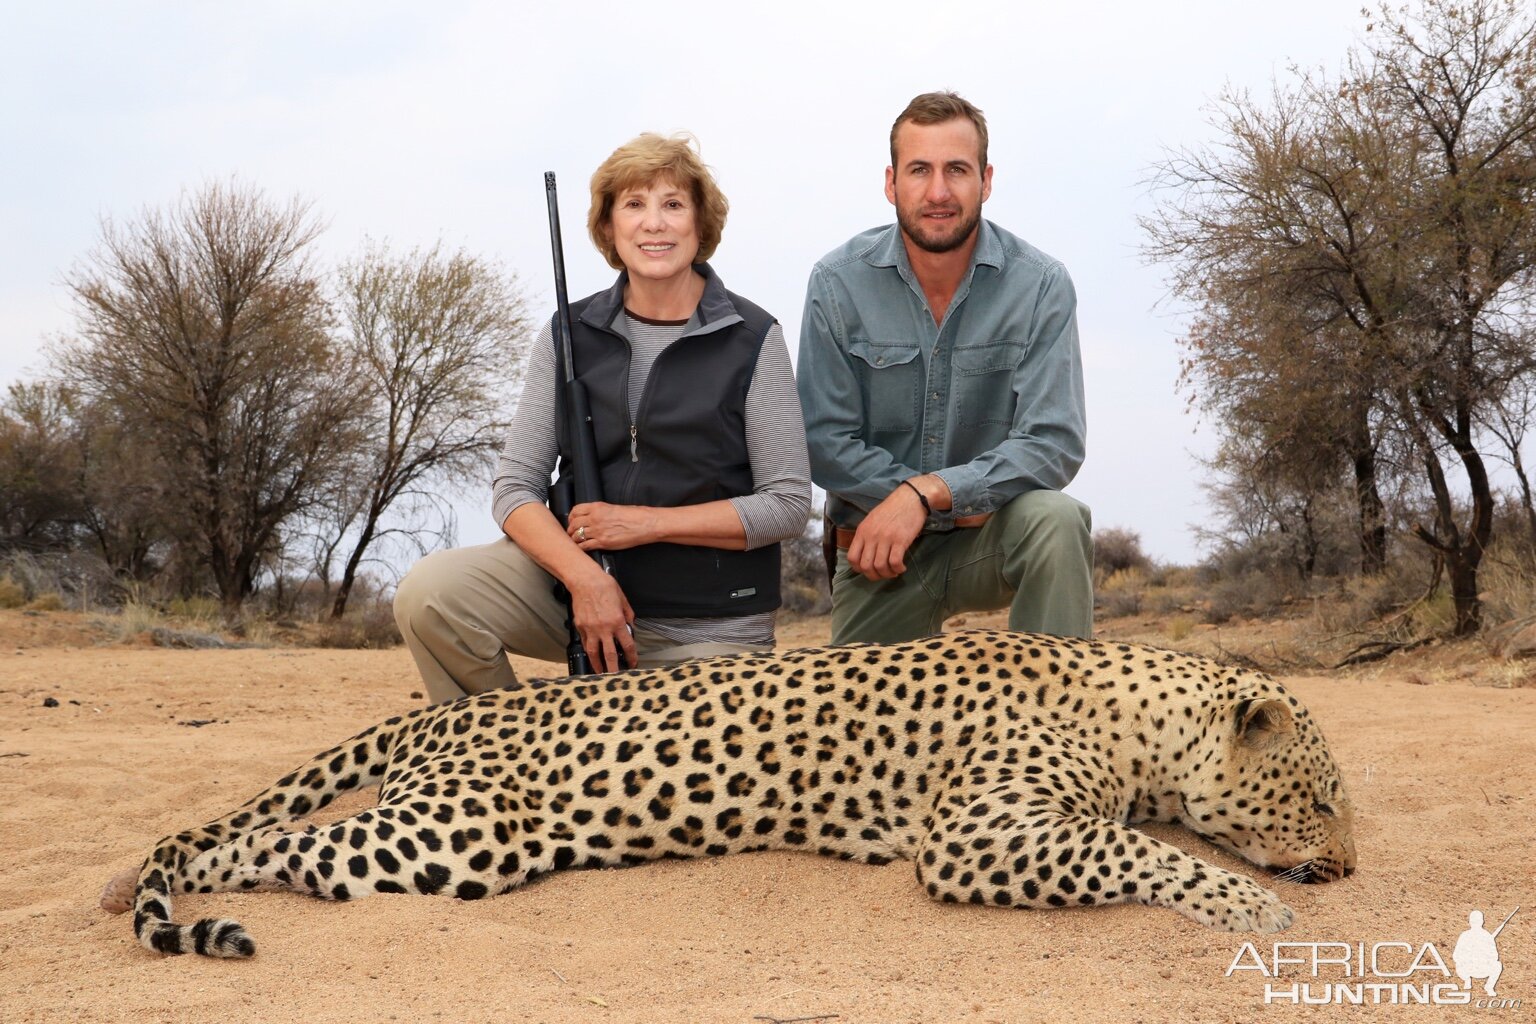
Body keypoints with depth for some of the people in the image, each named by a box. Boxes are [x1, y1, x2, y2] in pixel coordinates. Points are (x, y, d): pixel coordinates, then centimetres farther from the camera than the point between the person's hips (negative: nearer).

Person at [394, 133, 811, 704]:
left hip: (707, 628, -1)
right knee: (429, 592, -21)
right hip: (576, 572, 2)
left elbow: (788, 504, -7)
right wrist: (583, 577, -20)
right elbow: (514, 487, -1)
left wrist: (647, 522, -15)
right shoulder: (569, 336, 3)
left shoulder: (753, 341, -5)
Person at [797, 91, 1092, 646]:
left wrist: (926, 492, -28)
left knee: (1055, 519, -30)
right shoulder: (839, 282, -7)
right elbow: (825, 443, -10)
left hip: (995, 537, -1)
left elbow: (1052, 445, -16)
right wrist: (956, 509, -17)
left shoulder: (1041, 285, -10)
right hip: (880, 549, 1)